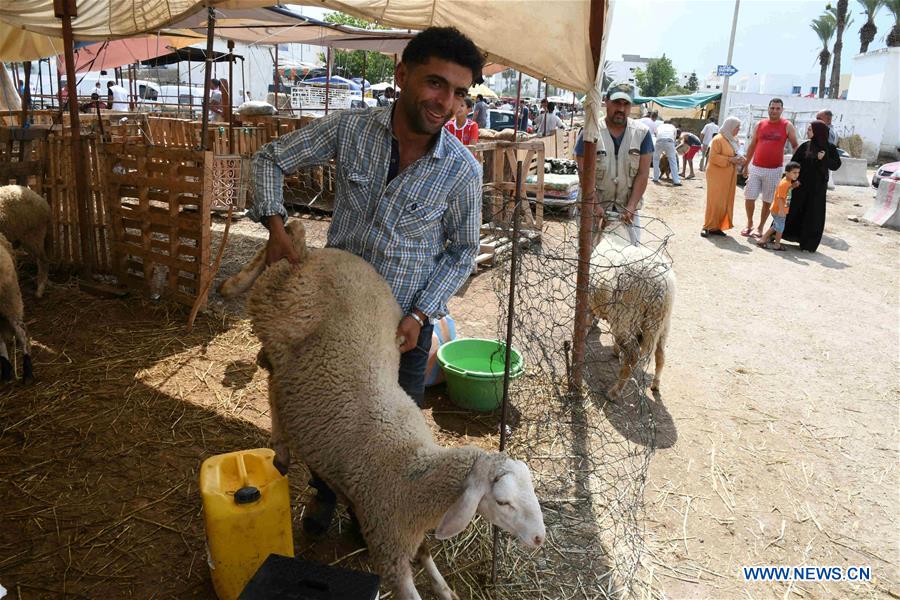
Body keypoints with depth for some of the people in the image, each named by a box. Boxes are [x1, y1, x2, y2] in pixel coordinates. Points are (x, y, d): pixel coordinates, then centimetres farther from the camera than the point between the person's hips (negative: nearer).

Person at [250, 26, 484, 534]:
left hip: (405, 318, -1)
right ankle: (327, 493, 49)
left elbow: (463, 249, -5)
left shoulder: (462, 170, -18)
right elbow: (270, 159, -3)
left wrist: (420, 313, -14)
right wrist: (277, 227, -16)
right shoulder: (350, 128, -15)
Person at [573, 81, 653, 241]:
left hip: (628, 206, 2)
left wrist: (631, 207, -11)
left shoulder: (642, 133, -2)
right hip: (595, 206, -2)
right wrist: (595, 205, -18)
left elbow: (642, 174, -3)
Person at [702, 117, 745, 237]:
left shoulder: (734, 140, 15)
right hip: (717, 175, -8)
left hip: (729, 176, 8)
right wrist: (729, 159, -21)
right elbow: (713, 157, -17)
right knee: (715, 202, -8)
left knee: (726, 202, 6)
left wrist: (740, 159, 3)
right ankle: (707, 227, -1)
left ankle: (716, 227, 12)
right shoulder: (718, 139, -10)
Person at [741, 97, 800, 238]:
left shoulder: (787, 126, 0)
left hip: (774, 170, -2)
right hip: (755, 168, 2)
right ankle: (749, 224, 18)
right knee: (749, 197, 1)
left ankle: (760, 227, 17)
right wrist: (746, 165, 11)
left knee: (767, 201, 5)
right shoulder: (760, 124, 6)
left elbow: (795, 146, 3)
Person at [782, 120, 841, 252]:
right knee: (794, 209, 7)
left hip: (818, 187, -1)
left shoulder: (830, 148, -1)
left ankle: (808, 244, 11)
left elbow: (836, 165, -2)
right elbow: (794, 163, -2)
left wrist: (824, 159, -19)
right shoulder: (805, 146, 1)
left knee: (814, 215, 2)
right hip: (802, 184, 1)